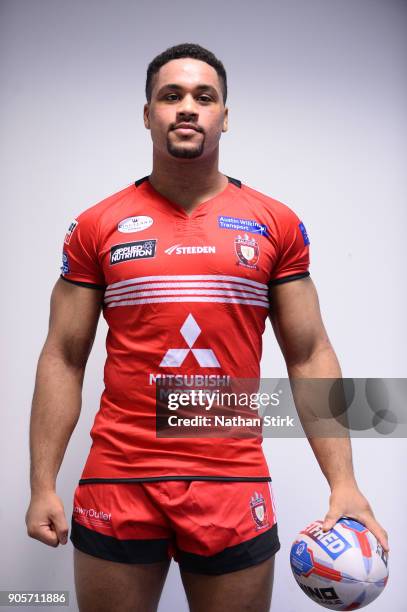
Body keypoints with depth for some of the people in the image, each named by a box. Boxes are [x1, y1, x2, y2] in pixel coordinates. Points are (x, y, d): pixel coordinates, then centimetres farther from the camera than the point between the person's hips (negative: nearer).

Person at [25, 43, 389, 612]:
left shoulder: (277, 224, 3)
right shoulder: (97, 226, 3)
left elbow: (310, 357, 3)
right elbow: (63, 360, 4)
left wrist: (343, 482, -5)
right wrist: (42, 486, -1)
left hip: (235, 486, 0)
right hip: (117, 482, 1)